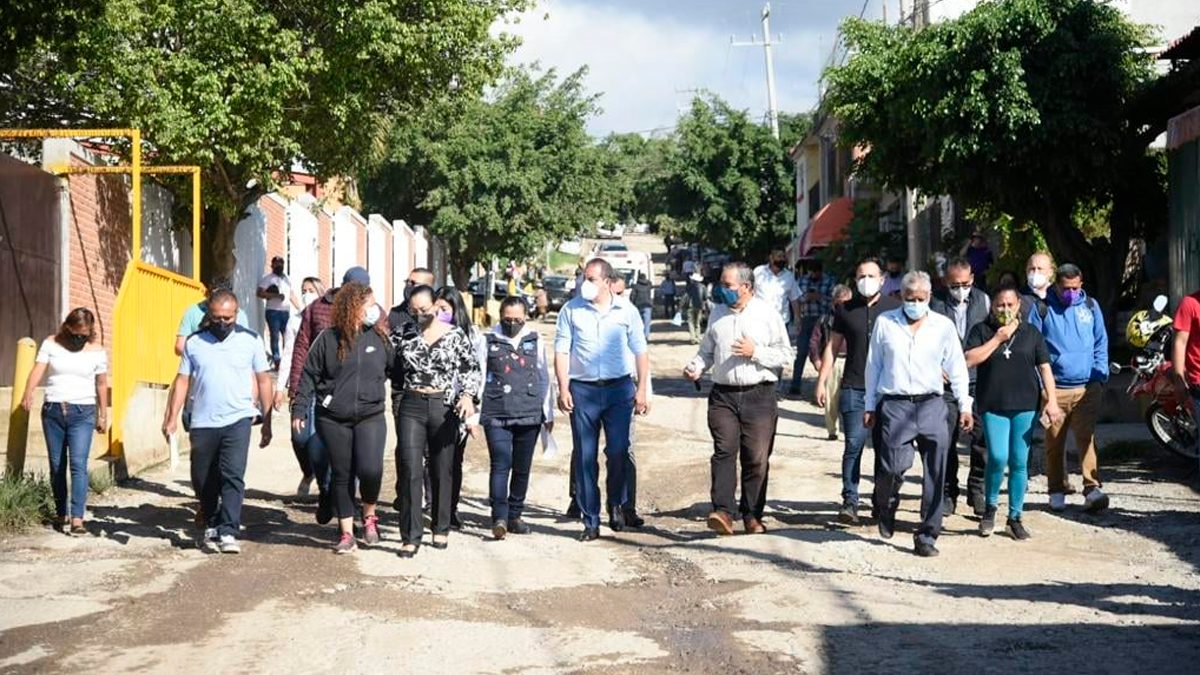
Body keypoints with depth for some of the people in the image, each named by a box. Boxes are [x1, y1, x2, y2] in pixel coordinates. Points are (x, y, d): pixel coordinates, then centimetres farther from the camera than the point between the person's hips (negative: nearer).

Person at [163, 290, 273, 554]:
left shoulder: (250, 340, 1)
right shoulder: (195, 342, 5)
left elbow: (264, 381, 6)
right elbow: (182, 381, 8)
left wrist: (267, 422, 5)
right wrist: (171, 418, 0)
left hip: (238, 420, -2)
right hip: (203, 423, 2)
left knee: (233, 476, -14)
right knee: (202, 481, 10)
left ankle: (228, 532, -14)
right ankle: (211, 525, 29)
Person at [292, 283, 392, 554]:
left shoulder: (379, 337, 6)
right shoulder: (328, 339, 1)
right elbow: (309, 376, 3)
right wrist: (299, 410, -2)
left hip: (370, 416, 0)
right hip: (333, 419, 0)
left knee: (370, 469, -18)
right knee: (342, 476, 5)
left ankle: (369, 516, 9)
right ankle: (346, 534, 16)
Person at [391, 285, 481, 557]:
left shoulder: (454, 335, 1)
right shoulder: (403, 333, 4)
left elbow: (471, 368, 3)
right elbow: (390, 367, 12)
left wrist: (468, 395, -12)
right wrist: (397, 399, 4)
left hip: (444, 407, 0)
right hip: (411, 406, 0)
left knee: (442, 471, 9)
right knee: (410, 471, -8)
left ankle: (441, 529, 26)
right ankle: (410, 536, -5)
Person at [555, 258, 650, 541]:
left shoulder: (625, 311, 5)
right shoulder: (571, 310, 3)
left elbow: (640, 351, 8)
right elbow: (561, 351, 2)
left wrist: (642, 390, 2)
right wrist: (563, 389, -7)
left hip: (619, 388, 0)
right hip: (583, 389, 0)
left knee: (618, 451, -6)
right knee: (584, 457, 2)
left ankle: (617, 504, 21)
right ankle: (590, 521, 10)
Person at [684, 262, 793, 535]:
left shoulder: (768, 314, 0)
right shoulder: (718, 313, 12)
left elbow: (785, 355, 0)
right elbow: (707, 350, 21)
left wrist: (755, 353, -13)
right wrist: (696, 367, 1)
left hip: (759, 396, -2)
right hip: (723, 395, 2)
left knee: (756, 458, 2)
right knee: (724, 452, -11)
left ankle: (752, 515, 13)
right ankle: (723, 512, -17)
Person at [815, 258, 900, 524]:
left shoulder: (894, 308, 5)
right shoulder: (845, 310, 9)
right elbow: (832, 347, 12)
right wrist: (822, 382, 5)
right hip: (854, 389, 0)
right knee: (854, 445, -5)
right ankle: (850, 502, -3)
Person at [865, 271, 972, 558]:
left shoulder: (943, 326, 7)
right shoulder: (885, 323, 7)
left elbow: (957, 368, 10)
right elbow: (874, 365, 11)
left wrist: (965, 405, 4)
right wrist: (870, 406, 10)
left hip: (931, 405, 1)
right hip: (895, 405, -1)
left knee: (936, 475, -2)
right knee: (894, 466, -9)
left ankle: (927, 534, 7)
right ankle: (885, 506, 24)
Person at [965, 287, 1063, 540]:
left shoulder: (1031, 333, 10)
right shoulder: (982, 330, 5)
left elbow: (1044, 367, 8)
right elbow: (969, 360, -8)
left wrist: (1052, 400, -3)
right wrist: (997, 339, -10)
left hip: (1025, 407, 2)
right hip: (993, 407, -2)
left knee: (1019, 463, 3)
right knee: (998, 458, -14)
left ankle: (1015, 518, 13)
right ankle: (990, 507, 9)